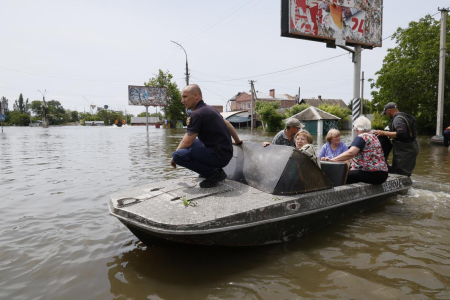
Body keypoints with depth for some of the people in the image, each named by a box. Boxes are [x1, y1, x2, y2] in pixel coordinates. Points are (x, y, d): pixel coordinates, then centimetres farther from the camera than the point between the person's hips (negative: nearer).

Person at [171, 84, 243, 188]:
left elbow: (186, 143, -16)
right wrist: (238, 141, 41)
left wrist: (174, 156, 3)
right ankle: (213, 169, 17)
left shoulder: (197, 113, -16)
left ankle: (213, 173, -8)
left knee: (178, 155, -19)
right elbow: (228, 125, 27)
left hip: (219, 156, -10)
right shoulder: (209, 108, 13)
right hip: (226, 153, 10)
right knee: (192, 142, 27)